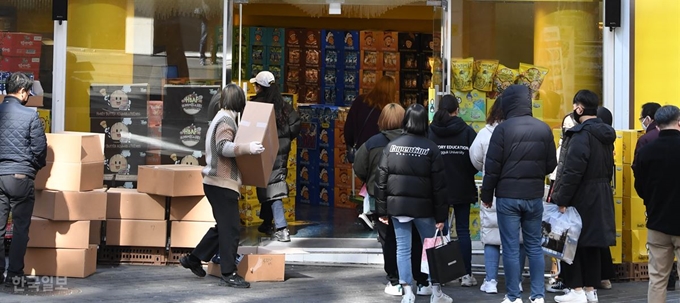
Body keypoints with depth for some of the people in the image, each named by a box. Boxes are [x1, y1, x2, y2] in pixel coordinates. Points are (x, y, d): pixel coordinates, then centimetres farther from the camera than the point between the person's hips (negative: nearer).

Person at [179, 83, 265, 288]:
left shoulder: (223, 118, 17)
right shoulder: (226, 120, -14)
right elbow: (223, 146, -30)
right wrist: (247, 148, -40)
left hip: (218, 181, 10)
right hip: (222, 183, -10)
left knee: (223, 226, 18)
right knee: (231, 228, -8)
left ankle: (193, 259, 25)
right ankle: (229, 274, -6)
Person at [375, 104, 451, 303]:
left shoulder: (391, 146, 0)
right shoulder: (431, 148, -6)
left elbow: (381, 181, 0)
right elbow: (439, 185, -7)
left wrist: (382, 210, 7)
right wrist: (441, 215, -2)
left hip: (397, 205, 2)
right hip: (423, 206, -2)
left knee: (403, 248, 6)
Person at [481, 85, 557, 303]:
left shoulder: (503, 129, -10)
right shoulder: (544, 129, 2)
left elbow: (492, 167, -9)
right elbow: (551, 165, 7)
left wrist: (487, 195, 3)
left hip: (508, 196, -4)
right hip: (535, 196, 4)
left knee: (511, 249, 1)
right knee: (534, 246, 11)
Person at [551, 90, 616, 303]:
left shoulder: (582, 134, -18)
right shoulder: (606, 135, 10)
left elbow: (572, 171, -22)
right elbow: (608, 168, 15)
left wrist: (561, 199, -18)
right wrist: (601, 188, 18)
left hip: (581, 198, -8)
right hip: (601, 197, 8)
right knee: (591, 243, 13)